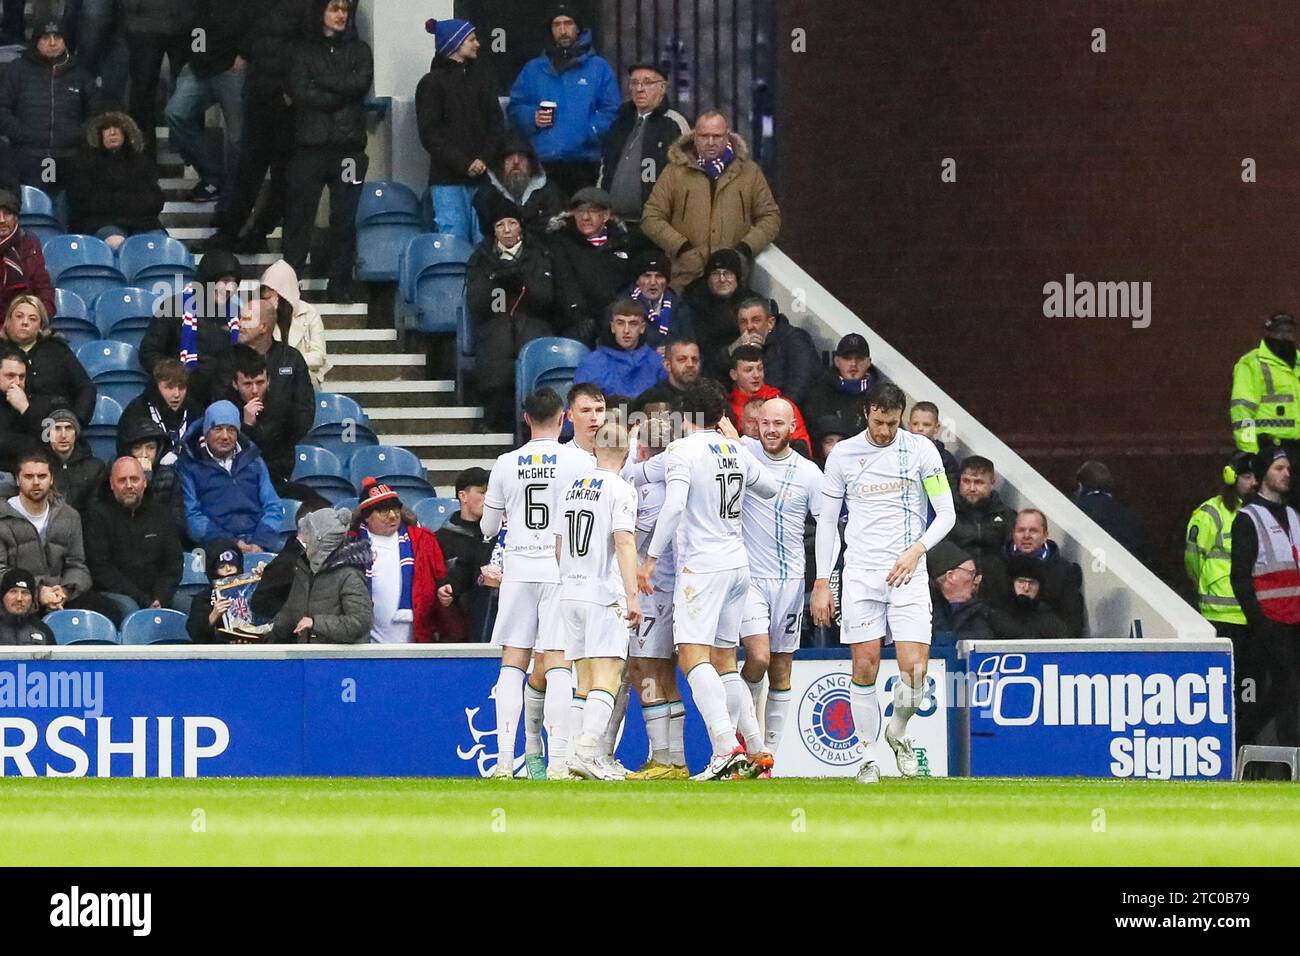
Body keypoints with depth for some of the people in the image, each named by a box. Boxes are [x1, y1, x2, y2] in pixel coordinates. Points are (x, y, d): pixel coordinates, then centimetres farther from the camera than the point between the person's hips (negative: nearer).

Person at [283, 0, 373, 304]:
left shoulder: (360, 50, 14)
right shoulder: (304, 51, 10)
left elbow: (361, 82, -4)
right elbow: (299, 92, -4)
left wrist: (320, 83, -5)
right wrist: (339, 98, -8)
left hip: (349, 145, 1)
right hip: (310, 143, -1)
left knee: (345, 216, -1)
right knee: (299, 214, -4)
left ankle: (341, 283, 4)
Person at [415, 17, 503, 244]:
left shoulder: (480, 77, 15)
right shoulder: (431, 83, 3)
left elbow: (496, 123, 10)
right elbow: (430, 134, -3)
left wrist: (484, 159, -6)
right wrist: (463, 164, -11)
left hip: (481, 175, 4)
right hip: (448, 180, -4)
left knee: (484, 240, -3)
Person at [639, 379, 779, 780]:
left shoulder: (682, 450, -7)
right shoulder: (737, 452, 12)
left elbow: (674, 505, -20)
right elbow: (770, 489, 29)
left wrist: (650, 558, -15)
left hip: (701, 566, -7)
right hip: (738, 563, 7)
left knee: (693, 655, -14)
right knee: (725, 661, 14)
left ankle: (727, 747, -30)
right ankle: (757, 753, 9)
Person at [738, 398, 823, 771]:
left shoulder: (809, 473, 2)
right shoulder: (743, 451, -1)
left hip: (789, 579, 2)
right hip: (748, 576, -2)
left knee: (781, 670, 4)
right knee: (758, 657, -17)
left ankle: (768, 754, 11)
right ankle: (748, 735, 5)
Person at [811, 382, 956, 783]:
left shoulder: (921, 450, 1)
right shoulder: (842, 454, 4)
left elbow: (946, 514, 2)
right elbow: (827, 521, 10)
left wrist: (916, 550, -14)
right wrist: (821, 583, 5)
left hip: (908, 574, -1)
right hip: (860, 574, 1)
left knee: (915, 670, -9)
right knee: (865, 667, -4)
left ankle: (898, 731, 19)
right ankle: (868, 757, 7)